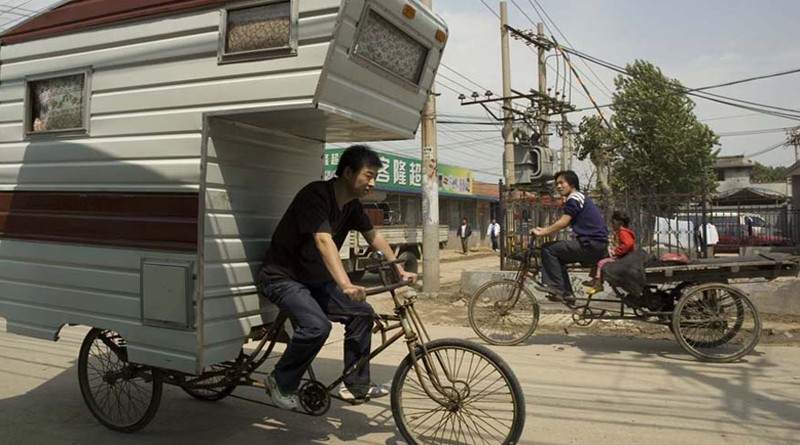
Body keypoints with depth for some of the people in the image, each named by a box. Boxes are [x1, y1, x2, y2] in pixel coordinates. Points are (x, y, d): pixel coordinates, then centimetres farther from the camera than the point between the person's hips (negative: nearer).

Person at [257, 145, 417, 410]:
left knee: (362, 313, -3)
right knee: (317, 326, -30)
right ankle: (280, 383, -5)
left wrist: (400, 271, 8)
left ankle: (356, 385, 10)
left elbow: (374, 237, 12)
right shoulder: (316, 195, -25)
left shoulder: (352, 205, 1)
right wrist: (346, 286, -48)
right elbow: (324, 241, -37)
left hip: (313, 278, 8)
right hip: (281, 277, -8)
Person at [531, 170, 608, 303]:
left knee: (548, 249, -6)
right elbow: (564, 223, 23)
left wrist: (541, 233, -7)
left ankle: (555, 286, -4)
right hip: (600, 247, 10)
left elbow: (562, 223, -15)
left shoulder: (574, 198, -8)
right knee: (558, 256, 19)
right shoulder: (581, 197, 23)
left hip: (590, 245, -10)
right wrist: (544, 230, 16)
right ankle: (566, 294, 17)